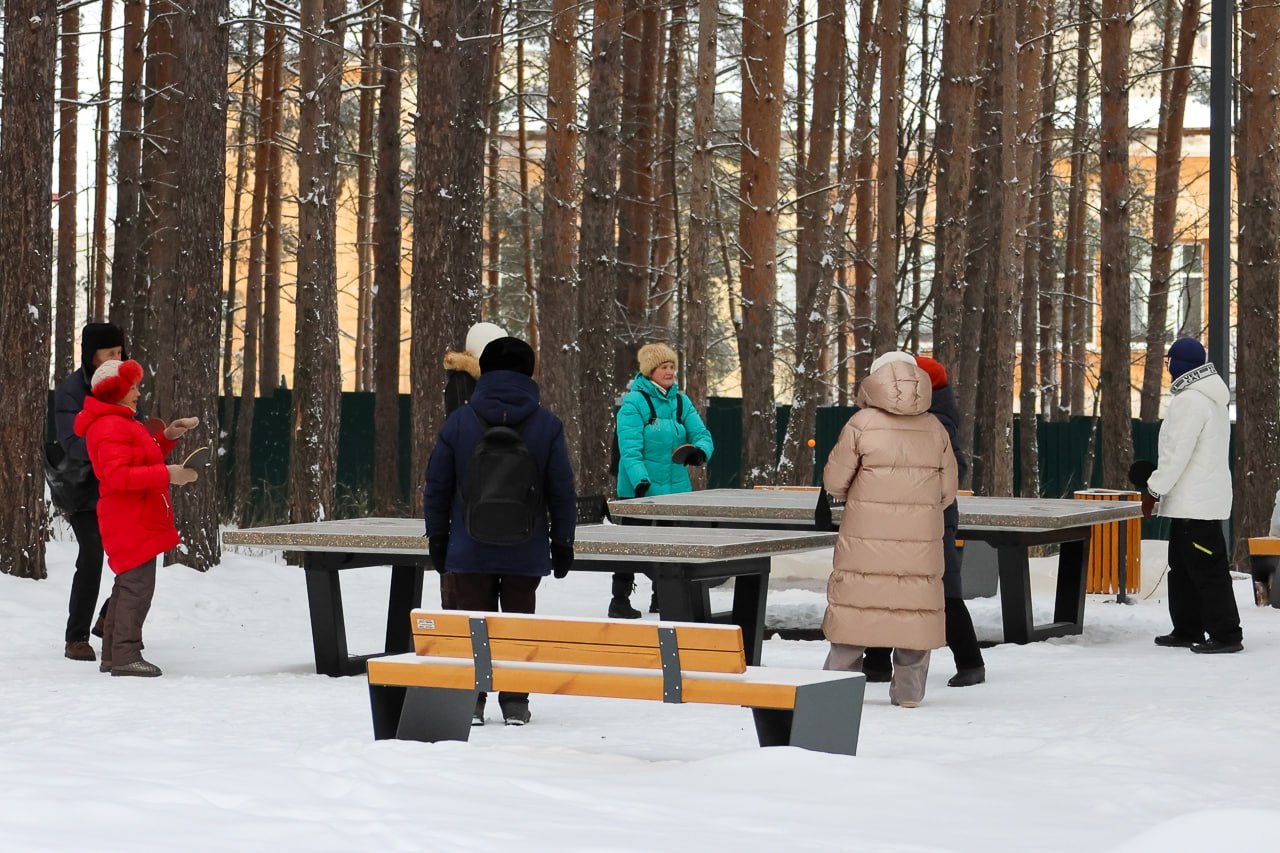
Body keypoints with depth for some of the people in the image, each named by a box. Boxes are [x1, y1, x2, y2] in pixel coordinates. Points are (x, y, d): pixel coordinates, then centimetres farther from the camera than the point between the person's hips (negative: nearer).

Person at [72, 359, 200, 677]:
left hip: (139, 519, 12)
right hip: (131, 522, -12)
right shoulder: (110, 427, -15)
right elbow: (118, 475, -26)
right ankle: (126, 655, -18)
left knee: (128, 586, 15)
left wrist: (168, 436, 15)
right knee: (138, 585, -15)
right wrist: (167, 475, -28)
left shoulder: (121, 424, 20)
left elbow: (144, 460, 27)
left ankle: (113, 655, 20)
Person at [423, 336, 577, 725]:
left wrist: (437, 535, 10)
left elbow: (436, 485, 0)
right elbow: (562, 490, -1)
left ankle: (470, 700, 7)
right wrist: (562, 542, 8)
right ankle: (514, 702, 10)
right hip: (526, 551, 0)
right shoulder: (547, 425, -4)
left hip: (470, 549, 0)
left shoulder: (458, 421, -4)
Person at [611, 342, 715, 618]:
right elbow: (630, 448, -18)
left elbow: (702, 435, 4)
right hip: (639, 491, -6)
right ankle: (620, 601, 6)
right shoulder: (634, 402, -11)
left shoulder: (681, 402, 9)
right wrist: (640, 481, -29)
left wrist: (699, 451, -20)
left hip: (676, 489, 6)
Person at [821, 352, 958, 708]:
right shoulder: (935, 429, 4)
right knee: (916, 608, 8)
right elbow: (947, 490, 7)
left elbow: (834, 481, -3)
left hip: (867, 535, -2)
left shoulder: (861, 424, -7)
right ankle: (909, 690, 10)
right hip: (921, 537, 2)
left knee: (854, 604, 4)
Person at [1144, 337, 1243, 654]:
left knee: (1207, 569, -9)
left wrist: (1155, 489, -13)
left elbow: (1177, 452, -20)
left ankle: (1226, 635, -9)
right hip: (1198, 501, 11)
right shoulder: (1211, 399, 17)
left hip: (1195, 504, -11)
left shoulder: (1189, 400, -16)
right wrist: (1159, 482, 18)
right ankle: (1187, 631, 21)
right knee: (1182, 568, 16)